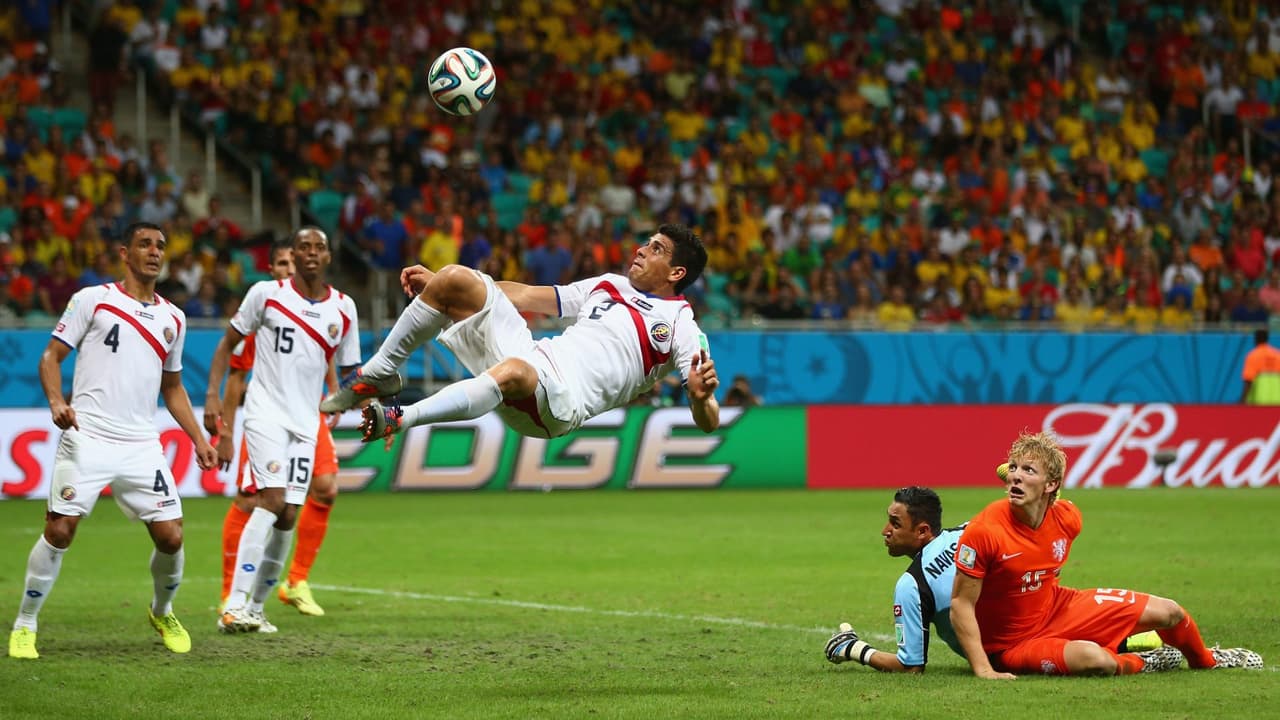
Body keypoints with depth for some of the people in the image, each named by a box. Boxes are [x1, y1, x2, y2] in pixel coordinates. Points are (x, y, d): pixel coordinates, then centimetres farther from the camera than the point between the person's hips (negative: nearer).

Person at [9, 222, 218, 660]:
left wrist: (199, 439, 17)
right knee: (59, 529, -12)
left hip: (142, 446, 4)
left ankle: (163, 613, 25)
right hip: (87, 438, -4)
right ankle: (24, 627, 2)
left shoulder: (172, 319, 16)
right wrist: (56, 401, -16)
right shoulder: (93, 299, 3)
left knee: (170, 536, -3)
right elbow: (51, 356, 2)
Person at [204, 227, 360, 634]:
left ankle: (255, 607, 15)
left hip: (306, 421, 5)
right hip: (265, 413, -5)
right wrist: (213, 396, -4)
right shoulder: (266, 294, -3)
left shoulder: (343, 308, 7)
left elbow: (350, 372, 15)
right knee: (272, 499, -21)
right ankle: (234, 605, -24)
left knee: (288, 516, 2)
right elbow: (228, 343, 6)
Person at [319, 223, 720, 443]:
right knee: (454, 278, -7)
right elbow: (526, 296, 29)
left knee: (513, 372, -44)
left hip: (562, 402, -7)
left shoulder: (680, 326, 4)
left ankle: (396, 421, -39)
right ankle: (378, 373, 0)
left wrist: (700, 395, -30)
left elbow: (708, 422, -4)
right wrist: (436, 285, 25)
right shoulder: (609, 285, 25)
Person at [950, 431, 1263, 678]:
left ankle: (1205, 659, 44)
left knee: (1168, 612, 9)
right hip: (1012, 643, -7)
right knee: (1096, 659, -35)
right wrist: (983, 670, -30)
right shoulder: (983, 532, -30)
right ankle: (1140, 663, 2)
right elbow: (961, 605, -26)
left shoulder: (1067, 518, -10)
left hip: (1058, 606, 7)